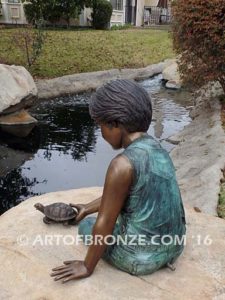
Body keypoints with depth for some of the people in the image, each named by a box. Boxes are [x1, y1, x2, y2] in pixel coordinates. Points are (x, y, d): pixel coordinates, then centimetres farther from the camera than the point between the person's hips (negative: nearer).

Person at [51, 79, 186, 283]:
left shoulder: (123, 164, -27)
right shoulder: (155, 148, 0)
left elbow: (104, 225, -19)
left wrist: (87, 266, -3)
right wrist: (88, 207, 27)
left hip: (142, 257, -7)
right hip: (173, 245, 7)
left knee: (87, 226, 19)